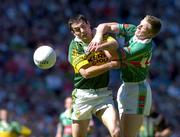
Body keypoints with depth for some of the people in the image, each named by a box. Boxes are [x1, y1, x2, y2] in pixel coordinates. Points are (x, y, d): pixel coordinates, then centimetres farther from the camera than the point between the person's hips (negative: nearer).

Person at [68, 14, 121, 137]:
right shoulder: (75, 46, -5)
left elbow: (114, 44, -23)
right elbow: (86, 73, -18)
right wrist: (111, 64, -22)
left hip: (104, 94, 1)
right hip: (83, 95, -1)